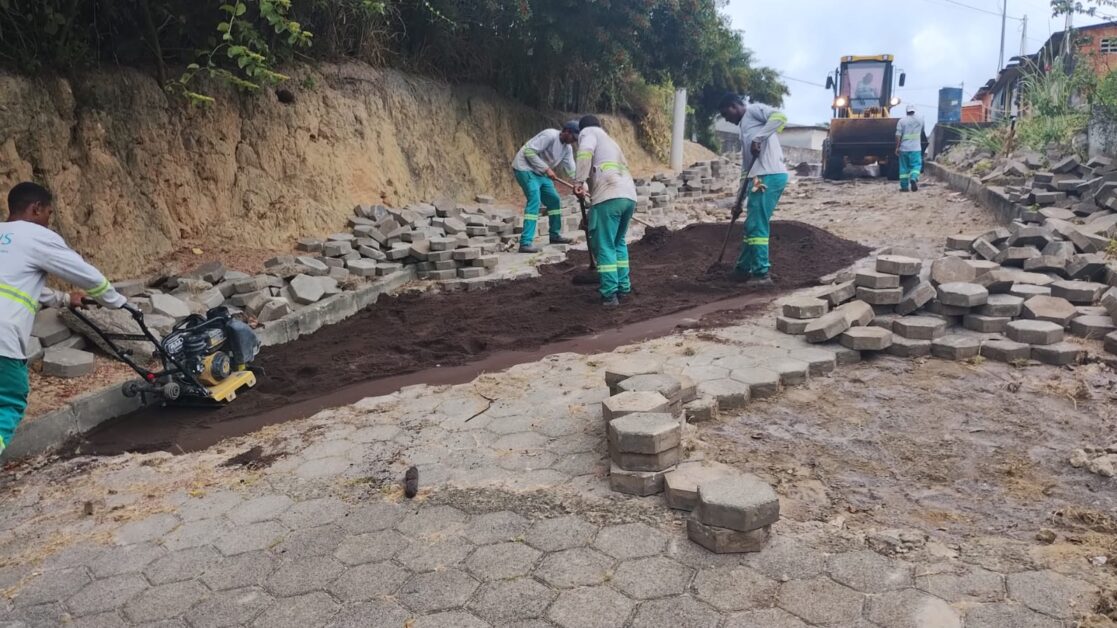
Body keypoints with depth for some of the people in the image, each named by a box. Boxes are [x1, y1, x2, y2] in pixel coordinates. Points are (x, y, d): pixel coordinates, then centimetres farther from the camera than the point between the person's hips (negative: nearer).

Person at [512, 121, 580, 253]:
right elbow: (529, 151, -24)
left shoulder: (567, 148, 6)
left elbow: (571, 170, 5)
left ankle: (555, 235, 30)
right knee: (534, 201, -22)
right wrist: (546, 169, -24)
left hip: (540, 172, 10)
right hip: (525, 168, -9)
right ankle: (525, 243, -25)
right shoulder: (550, 136, -20)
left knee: (554, 200, 14)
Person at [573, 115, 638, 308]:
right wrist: (591, 189, 49)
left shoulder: (588, 133, 13)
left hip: (609, 198, -7)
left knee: (605, 247, -2)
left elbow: (585, 151, -12)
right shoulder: (610, 141, 34)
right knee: (619, 242, 22)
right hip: (629, 196, 8)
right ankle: (623, 286, 25)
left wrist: (579, 181, -11)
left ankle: (610, 295, -4)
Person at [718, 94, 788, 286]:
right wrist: (739, 200, 26)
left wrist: (758, 138, -19)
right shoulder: (744, 129, 29)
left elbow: (781, 117, -16)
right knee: (752, 226, 17)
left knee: (757, 227, -6)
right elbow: (746, 168, 28)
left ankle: (762, 274, 0)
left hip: (769, 177, -10)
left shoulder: (754, 110, 4)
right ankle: (743, 269, 27)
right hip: (760, 179, 10)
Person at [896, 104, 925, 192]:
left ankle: (904, 186, 8)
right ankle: (913, 178, -24)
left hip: (904, 148, 0)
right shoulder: (920, 120, 5)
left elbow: (898, 135, -9)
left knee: (904, 167, 6)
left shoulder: (902, 121, -4)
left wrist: (897, 147, -4)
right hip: (915, 148, 0)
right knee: (916, 165, 3)